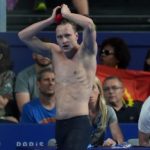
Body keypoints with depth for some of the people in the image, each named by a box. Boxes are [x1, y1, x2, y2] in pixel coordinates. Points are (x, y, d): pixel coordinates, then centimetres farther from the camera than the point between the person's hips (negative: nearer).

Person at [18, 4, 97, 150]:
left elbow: (89, 25, -22)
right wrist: (51, 19, 5)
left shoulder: (86, 52, -3)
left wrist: (66, 14, -6)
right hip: (59, 124, 7)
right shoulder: (55, 52, 13)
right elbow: (23, 36, 12)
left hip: (79, 123, -7)